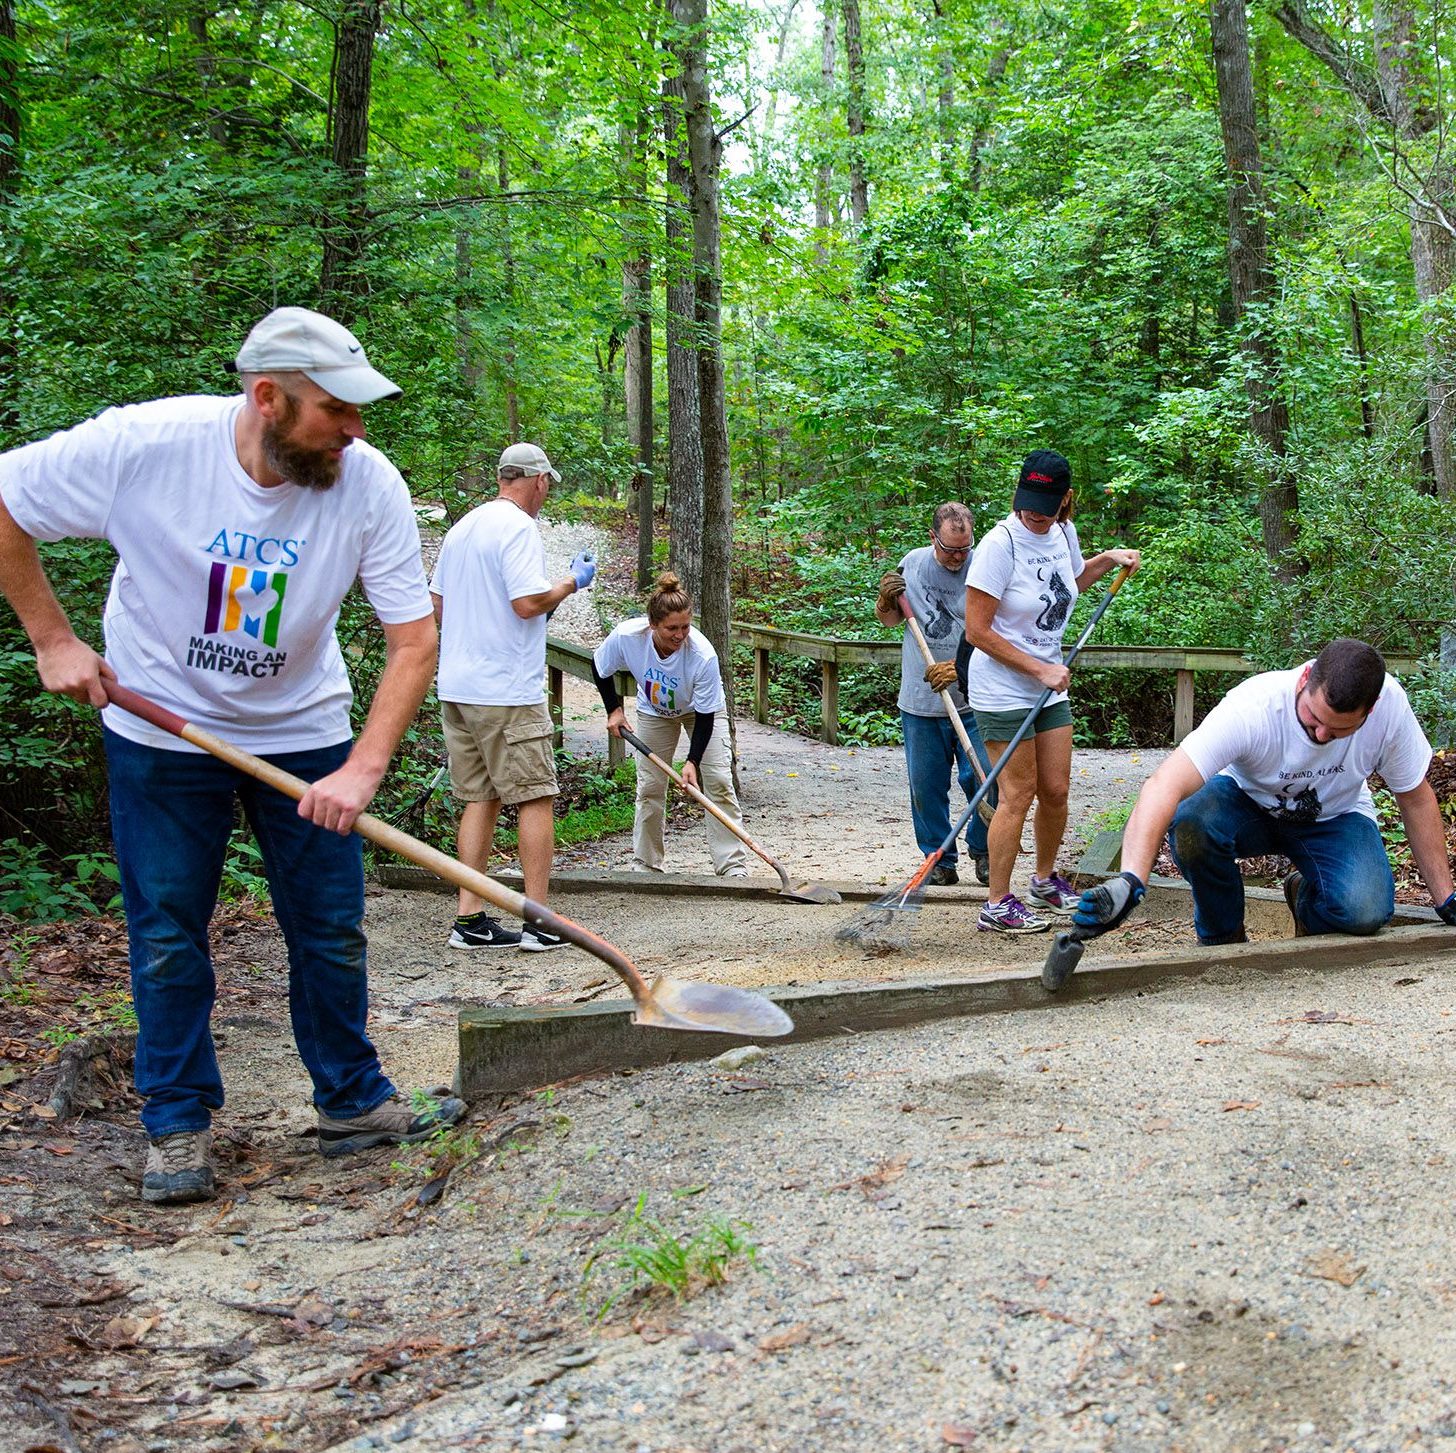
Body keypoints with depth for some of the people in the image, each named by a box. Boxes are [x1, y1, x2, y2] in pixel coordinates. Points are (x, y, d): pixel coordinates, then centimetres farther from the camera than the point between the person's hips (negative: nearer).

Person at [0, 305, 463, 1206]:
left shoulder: (369, 483, -20)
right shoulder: (143, 445, -24)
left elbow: (415, 637, -17)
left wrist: (364, 769, -27)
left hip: (303, 730, 2)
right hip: (162, 724, -1)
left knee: (332, 929, 5)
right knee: (167, 936, 4)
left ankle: (354, 1103, 22)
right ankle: (179, 1125, 19)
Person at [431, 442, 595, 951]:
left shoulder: (462, 527, 15)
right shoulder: (519, 528, -11)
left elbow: (438, 606, 19)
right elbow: (528, 603, -20)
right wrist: (573, 580, -4)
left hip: (456, 685, 8)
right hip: (507, 690, -8)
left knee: (479, 798, 11)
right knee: (535, 798, -1)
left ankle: (469, 918, 10)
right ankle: (539, 922, 0)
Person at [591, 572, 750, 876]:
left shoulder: (703, 654, -39)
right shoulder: (626, 636, -34)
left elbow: (705, 715, -28)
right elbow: (600, 669, -10)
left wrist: (693, 761, -35)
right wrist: (614, 709, -13)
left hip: (701, 710, -2)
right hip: (654, 712, 2)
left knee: (718, 781, -12)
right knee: (649, 786, 1)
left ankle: (734, 867, -10)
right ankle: (646, 864, 15)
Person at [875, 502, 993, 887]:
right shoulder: (912, 563, 6)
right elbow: (888, 620, 19)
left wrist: (961, 668, -22)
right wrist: (886, 599, -3)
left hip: (972, 701, -3)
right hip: (920, 701, 3)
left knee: (984, 779, -4)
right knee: (926, 787, 7)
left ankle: (982, 850, 19)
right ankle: (940, 861, 19)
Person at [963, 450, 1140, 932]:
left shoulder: (1063, 532, 3)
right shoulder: (1000, 544, -19)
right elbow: (977, 631, -19)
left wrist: (1109, 560, 12)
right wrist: (1040, 670, -17)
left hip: (1050, 688, 7)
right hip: (1003, 690, -7)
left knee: (1056, 791, 11)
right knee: (1018, 795, -5)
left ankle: (1045, 880, 32)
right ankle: (997, 905, 5)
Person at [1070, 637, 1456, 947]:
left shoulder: (1390, 704, -26)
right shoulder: (1253, 707, -36)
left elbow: (1416, 798, -8)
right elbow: (1165, 786, -46)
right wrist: (1130, 881, -60)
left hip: (1334, 818, 2)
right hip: (1247, 800, -1)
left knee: (1366, 911, -29)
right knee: (1190, 824, -37)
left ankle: (1307, 896, 9)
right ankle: (1222, 935, -7)